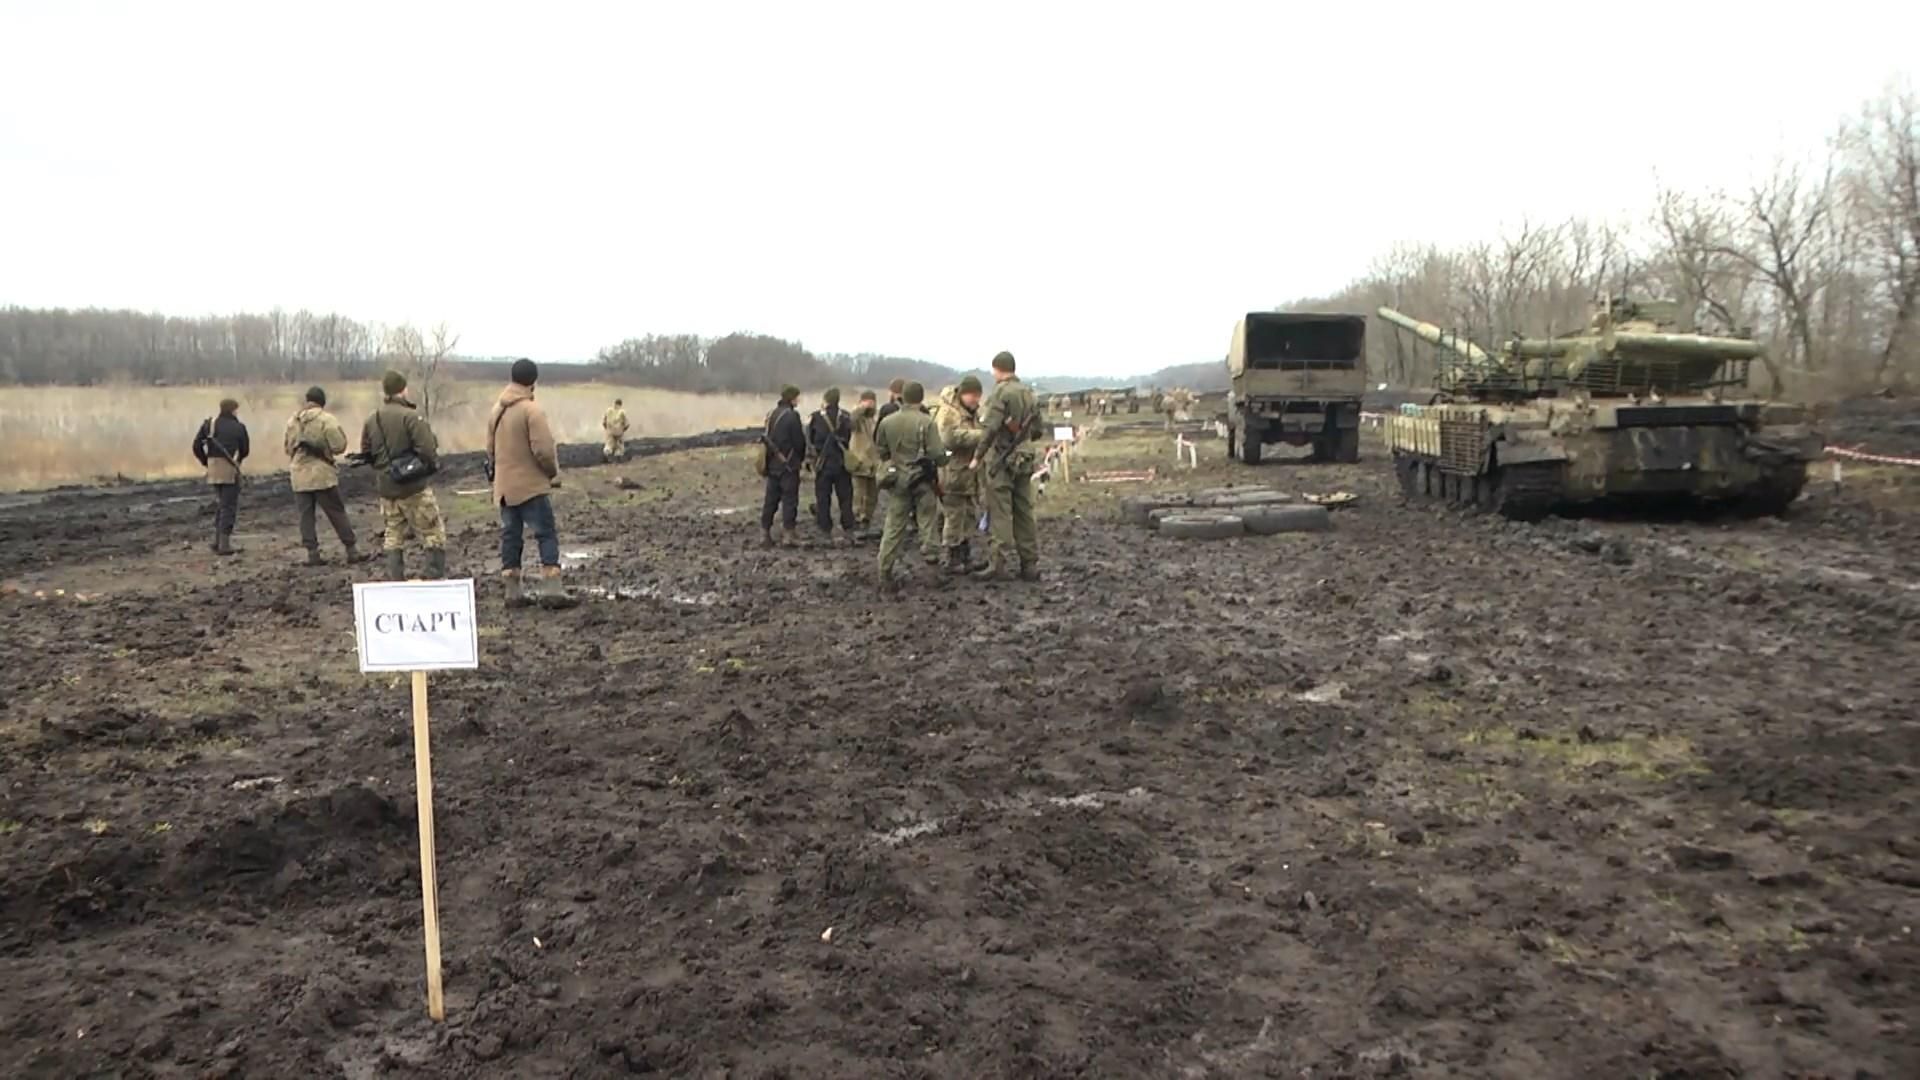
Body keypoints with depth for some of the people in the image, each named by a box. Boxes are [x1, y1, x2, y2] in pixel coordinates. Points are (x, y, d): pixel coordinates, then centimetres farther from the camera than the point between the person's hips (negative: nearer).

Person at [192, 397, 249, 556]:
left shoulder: (209, 424, 6)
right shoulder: (238, 427, -4)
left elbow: (197, 446, 3)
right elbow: (245, 450, 1)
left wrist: (206, 461, 16)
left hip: (214, 470, 5)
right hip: (229, 470, -5)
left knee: (219, 504, 19)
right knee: (229, 506, -1)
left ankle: (217, 541, 20)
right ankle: (224, 545, -4)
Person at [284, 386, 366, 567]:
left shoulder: (292, 421, 9)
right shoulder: (326, 419, -9)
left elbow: (288, 448, 16)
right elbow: (339, 446, -12)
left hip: (299, 476, 4)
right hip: (322, 475, -4)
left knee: (306, 515, 7)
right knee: (337, 513, 3)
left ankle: (312, 553, 4)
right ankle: (351, 549, 4)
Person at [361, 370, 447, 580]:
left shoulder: (371, 420, 6)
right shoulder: (411, 416, -16)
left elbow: (366, 453, 10)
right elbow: (427, 450, -22)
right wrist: (434, 464, -2)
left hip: (386, 489, 7)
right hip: (415, 487, -6)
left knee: (393, 537, 15)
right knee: (434, 536, 3)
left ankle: (395, 582, 16)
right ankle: (437, 579, 1)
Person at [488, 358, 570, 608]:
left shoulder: (496, 410, 10)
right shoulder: (532, 410, -14)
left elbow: (490, 448, 15)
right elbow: (543, 449, -19)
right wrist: (554, 473, -2)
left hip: (504, 488, 7)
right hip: (532, 485, -7)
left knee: (510, 536, 10)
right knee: (546, 534, -3)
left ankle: (514, 592, 12)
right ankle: (551, 590, -9)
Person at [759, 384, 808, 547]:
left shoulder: (771, 414, 9)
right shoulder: (792, 415, -13)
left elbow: (768, 438, 12)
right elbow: (799, 440, -11)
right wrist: (801, 458, 6)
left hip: (772, 464, 7)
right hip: (788, 464, -7)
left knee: (771, 499, 11)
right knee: (790, 499, -2)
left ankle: (765, 532, 11)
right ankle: (789, 533, -3)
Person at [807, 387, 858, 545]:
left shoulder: (815, 417, -6)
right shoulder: (846, 417, -2)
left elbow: (808, 441, -2)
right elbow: (851, 441, 1)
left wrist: (810, 459, 8)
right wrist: (848, 457, 12)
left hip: (822, 464, -1)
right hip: (842, 464, 1)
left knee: (823, 499, 6)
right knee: (845, 498, 8)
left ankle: (826, 533, 6)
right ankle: (848, 532, 5)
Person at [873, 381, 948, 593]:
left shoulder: (886, 422, 0)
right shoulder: (926, 422, -13)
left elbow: (881, 452, 9)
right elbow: (937, 454, -16)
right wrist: (944, 458, 6)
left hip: (896, 480, 3)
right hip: (922, 480, -3)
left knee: (893, 527, 8)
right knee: (928, 524, 9)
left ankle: (885, 575, 5)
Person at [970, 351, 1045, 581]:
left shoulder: (1002, 391, -11)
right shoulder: (1028, 393, 11)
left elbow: (991, 428, -19)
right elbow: (1038, 430, 15)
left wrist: (978, 456, -13)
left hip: (1000, 460, -7)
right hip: (1023, 461, 7)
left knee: (1000, 512, -3)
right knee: (1024, 512, 10)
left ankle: (1000, 561, -5)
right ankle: (1030, 564, 13)